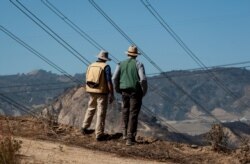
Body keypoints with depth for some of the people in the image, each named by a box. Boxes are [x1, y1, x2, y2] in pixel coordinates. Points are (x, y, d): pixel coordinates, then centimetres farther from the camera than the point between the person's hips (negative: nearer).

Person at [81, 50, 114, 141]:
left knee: (90, 109, 24)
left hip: (91, 91, 6)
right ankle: (99, 134, -1)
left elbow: (87, 80, 13)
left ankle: (84, 127, 29)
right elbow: (109, 81, -16)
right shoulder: (106, 67, -11)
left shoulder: (91, 66, 7)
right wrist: (111, 94, -12)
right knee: (101, 113, -1)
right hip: (102, 92, -6)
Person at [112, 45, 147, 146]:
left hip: (125, 92, 3)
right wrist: (144, 92, 0)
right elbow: (143, 79, -15)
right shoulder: (138, 64, -5)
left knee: (125, 111, 24)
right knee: (133, 115, 0)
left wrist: (118, 90, 13)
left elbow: (114, 78, -2)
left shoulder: (121, 64, 5)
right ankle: (130, 138, -4)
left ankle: (125, 133, 21)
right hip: (136, 92, -3)